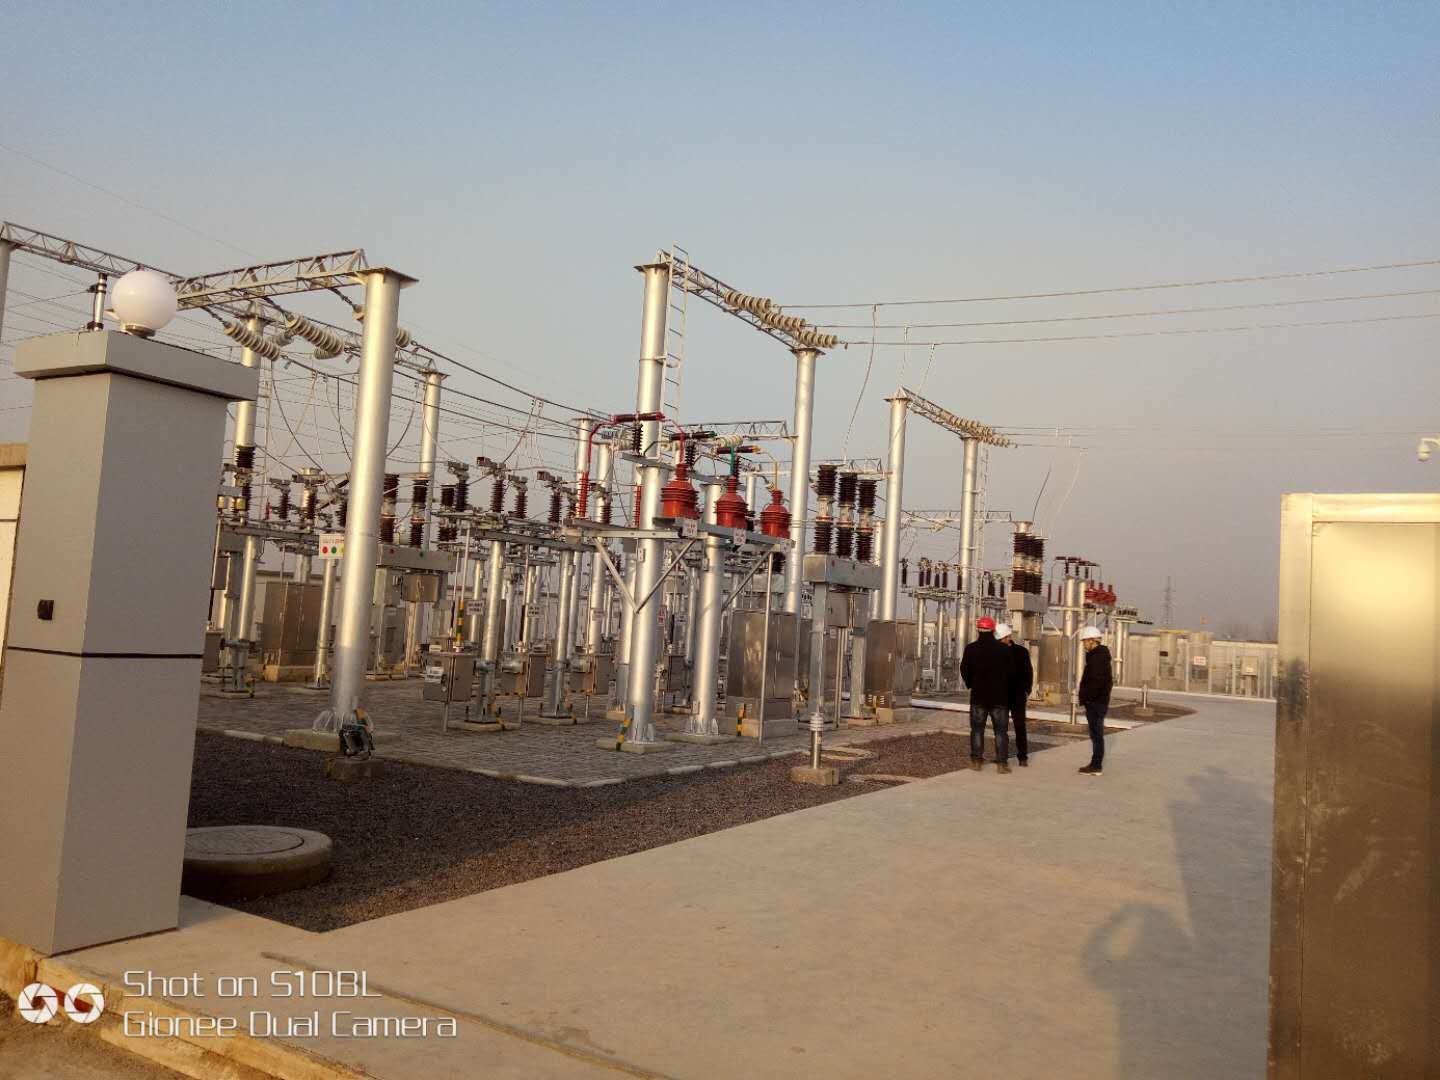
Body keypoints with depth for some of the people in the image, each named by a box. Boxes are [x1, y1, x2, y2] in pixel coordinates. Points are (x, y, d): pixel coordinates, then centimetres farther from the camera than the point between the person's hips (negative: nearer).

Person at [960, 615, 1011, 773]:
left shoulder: (971, 649, -6)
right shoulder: (1004, 650, -5)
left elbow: (964, 671, 1)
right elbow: (1010, 673, 1)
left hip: (978, 695, 0)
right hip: (999, 696, 0)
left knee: (977, 729, 9)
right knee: (1001, 730, 5)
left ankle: (976, 760, 7)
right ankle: (1002, 762, 1)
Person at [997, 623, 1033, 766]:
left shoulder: (1021, 651, -2)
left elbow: (1029, 672, 1)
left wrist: (1027, 691, -7)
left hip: (1018, 695, -2)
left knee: (1020, 725, 0)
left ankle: (1022, 756, 5)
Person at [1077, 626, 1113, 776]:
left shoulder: (1099, 657, -18)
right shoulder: (1095, 655, 15)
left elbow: (1096, 682, -24)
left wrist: (1084, 696, -17)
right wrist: (1082, 694, 13)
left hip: (1096, 702, -10)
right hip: (1095, 702, 10)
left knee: (1096, 734, -5)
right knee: (1096, 734, 15)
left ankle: (1096, 766, -1)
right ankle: (1095, 764, 22)